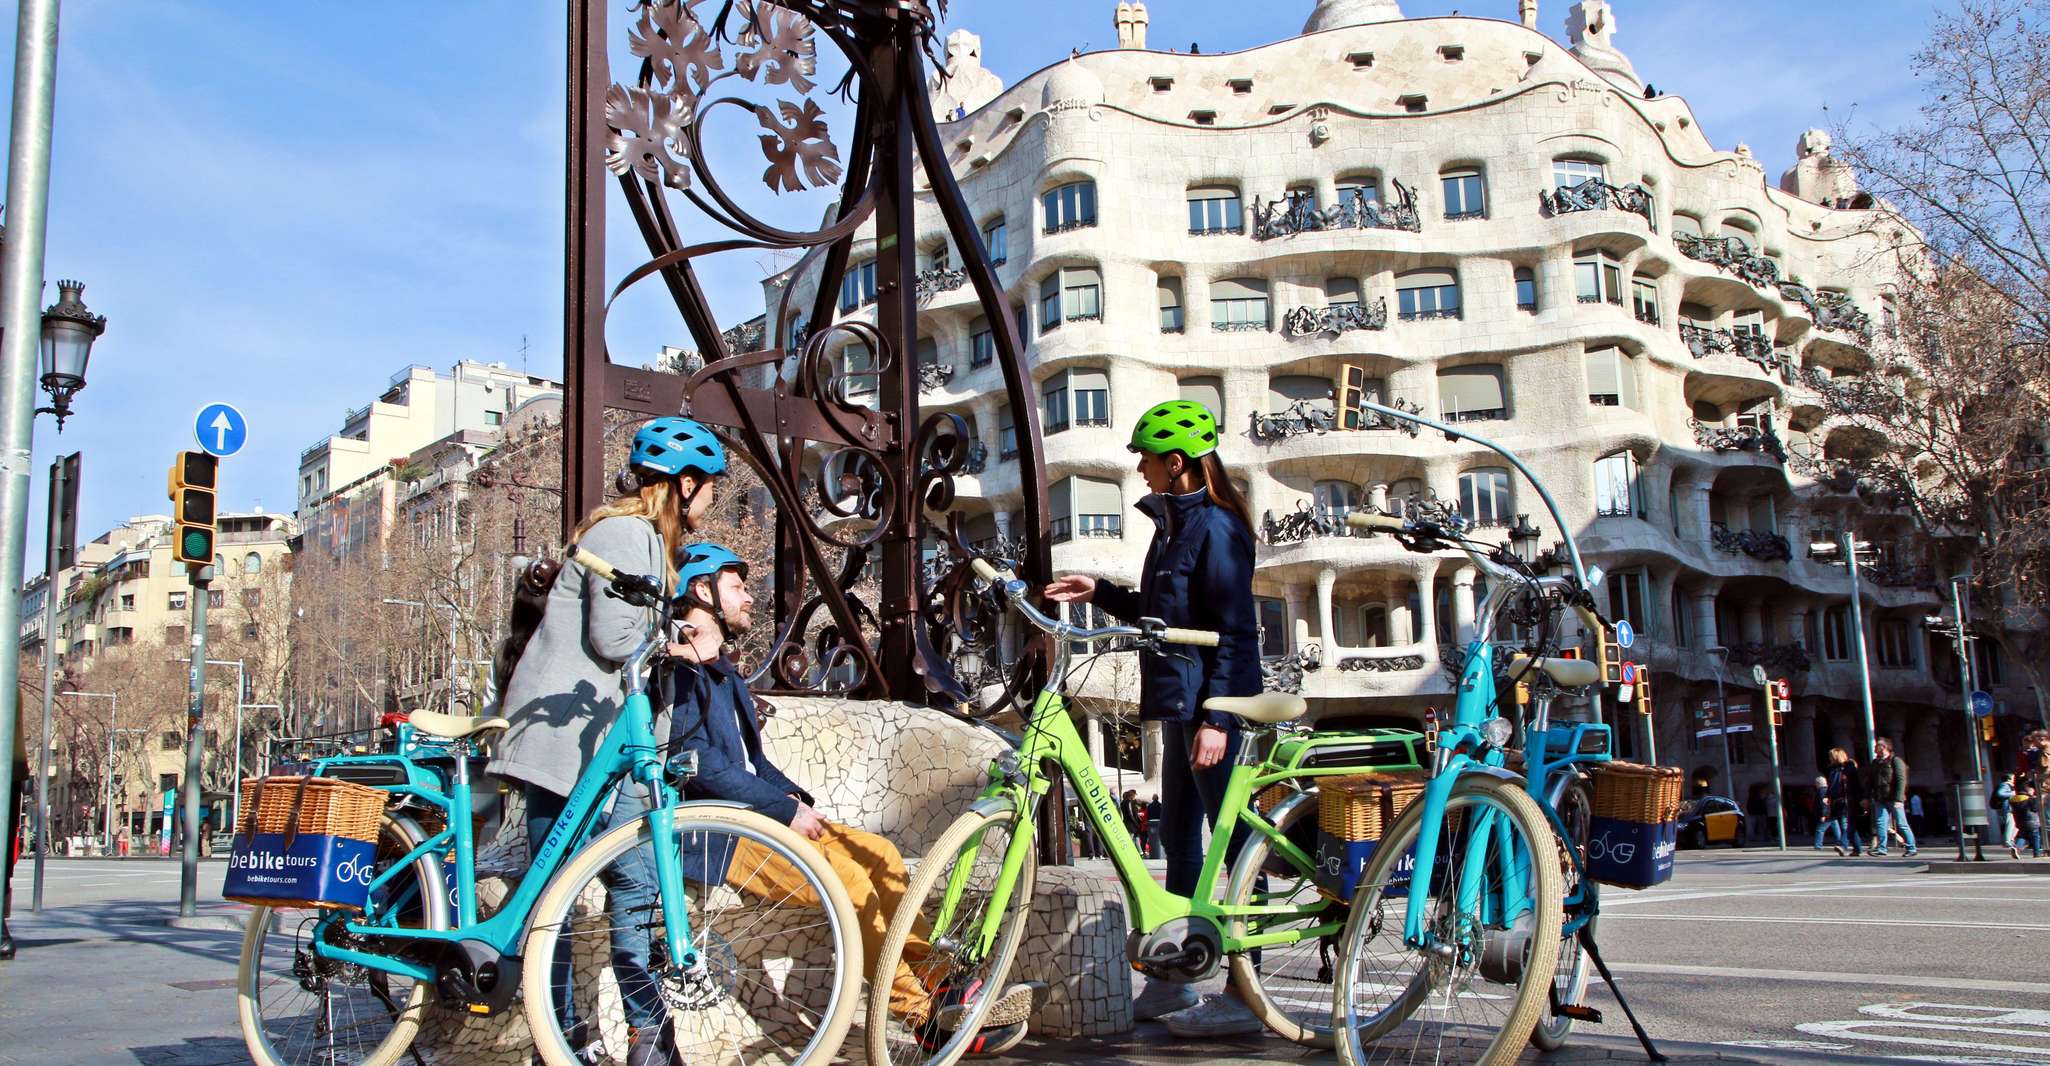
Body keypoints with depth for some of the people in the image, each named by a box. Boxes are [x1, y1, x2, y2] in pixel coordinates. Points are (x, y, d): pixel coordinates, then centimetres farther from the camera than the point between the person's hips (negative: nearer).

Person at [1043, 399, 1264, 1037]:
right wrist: (1100, 593, 15)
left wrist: (1216, 717, -22)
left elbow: (1234, 630, -17)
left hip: (1212, 703, -10)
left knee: (1233, 841, -4)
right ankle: (1172, 980, 22)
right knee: (1179, 837, 13)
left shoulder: (1215, 526, -13)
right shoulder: (1175, 525, 17)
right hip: (1178, 701, 10)